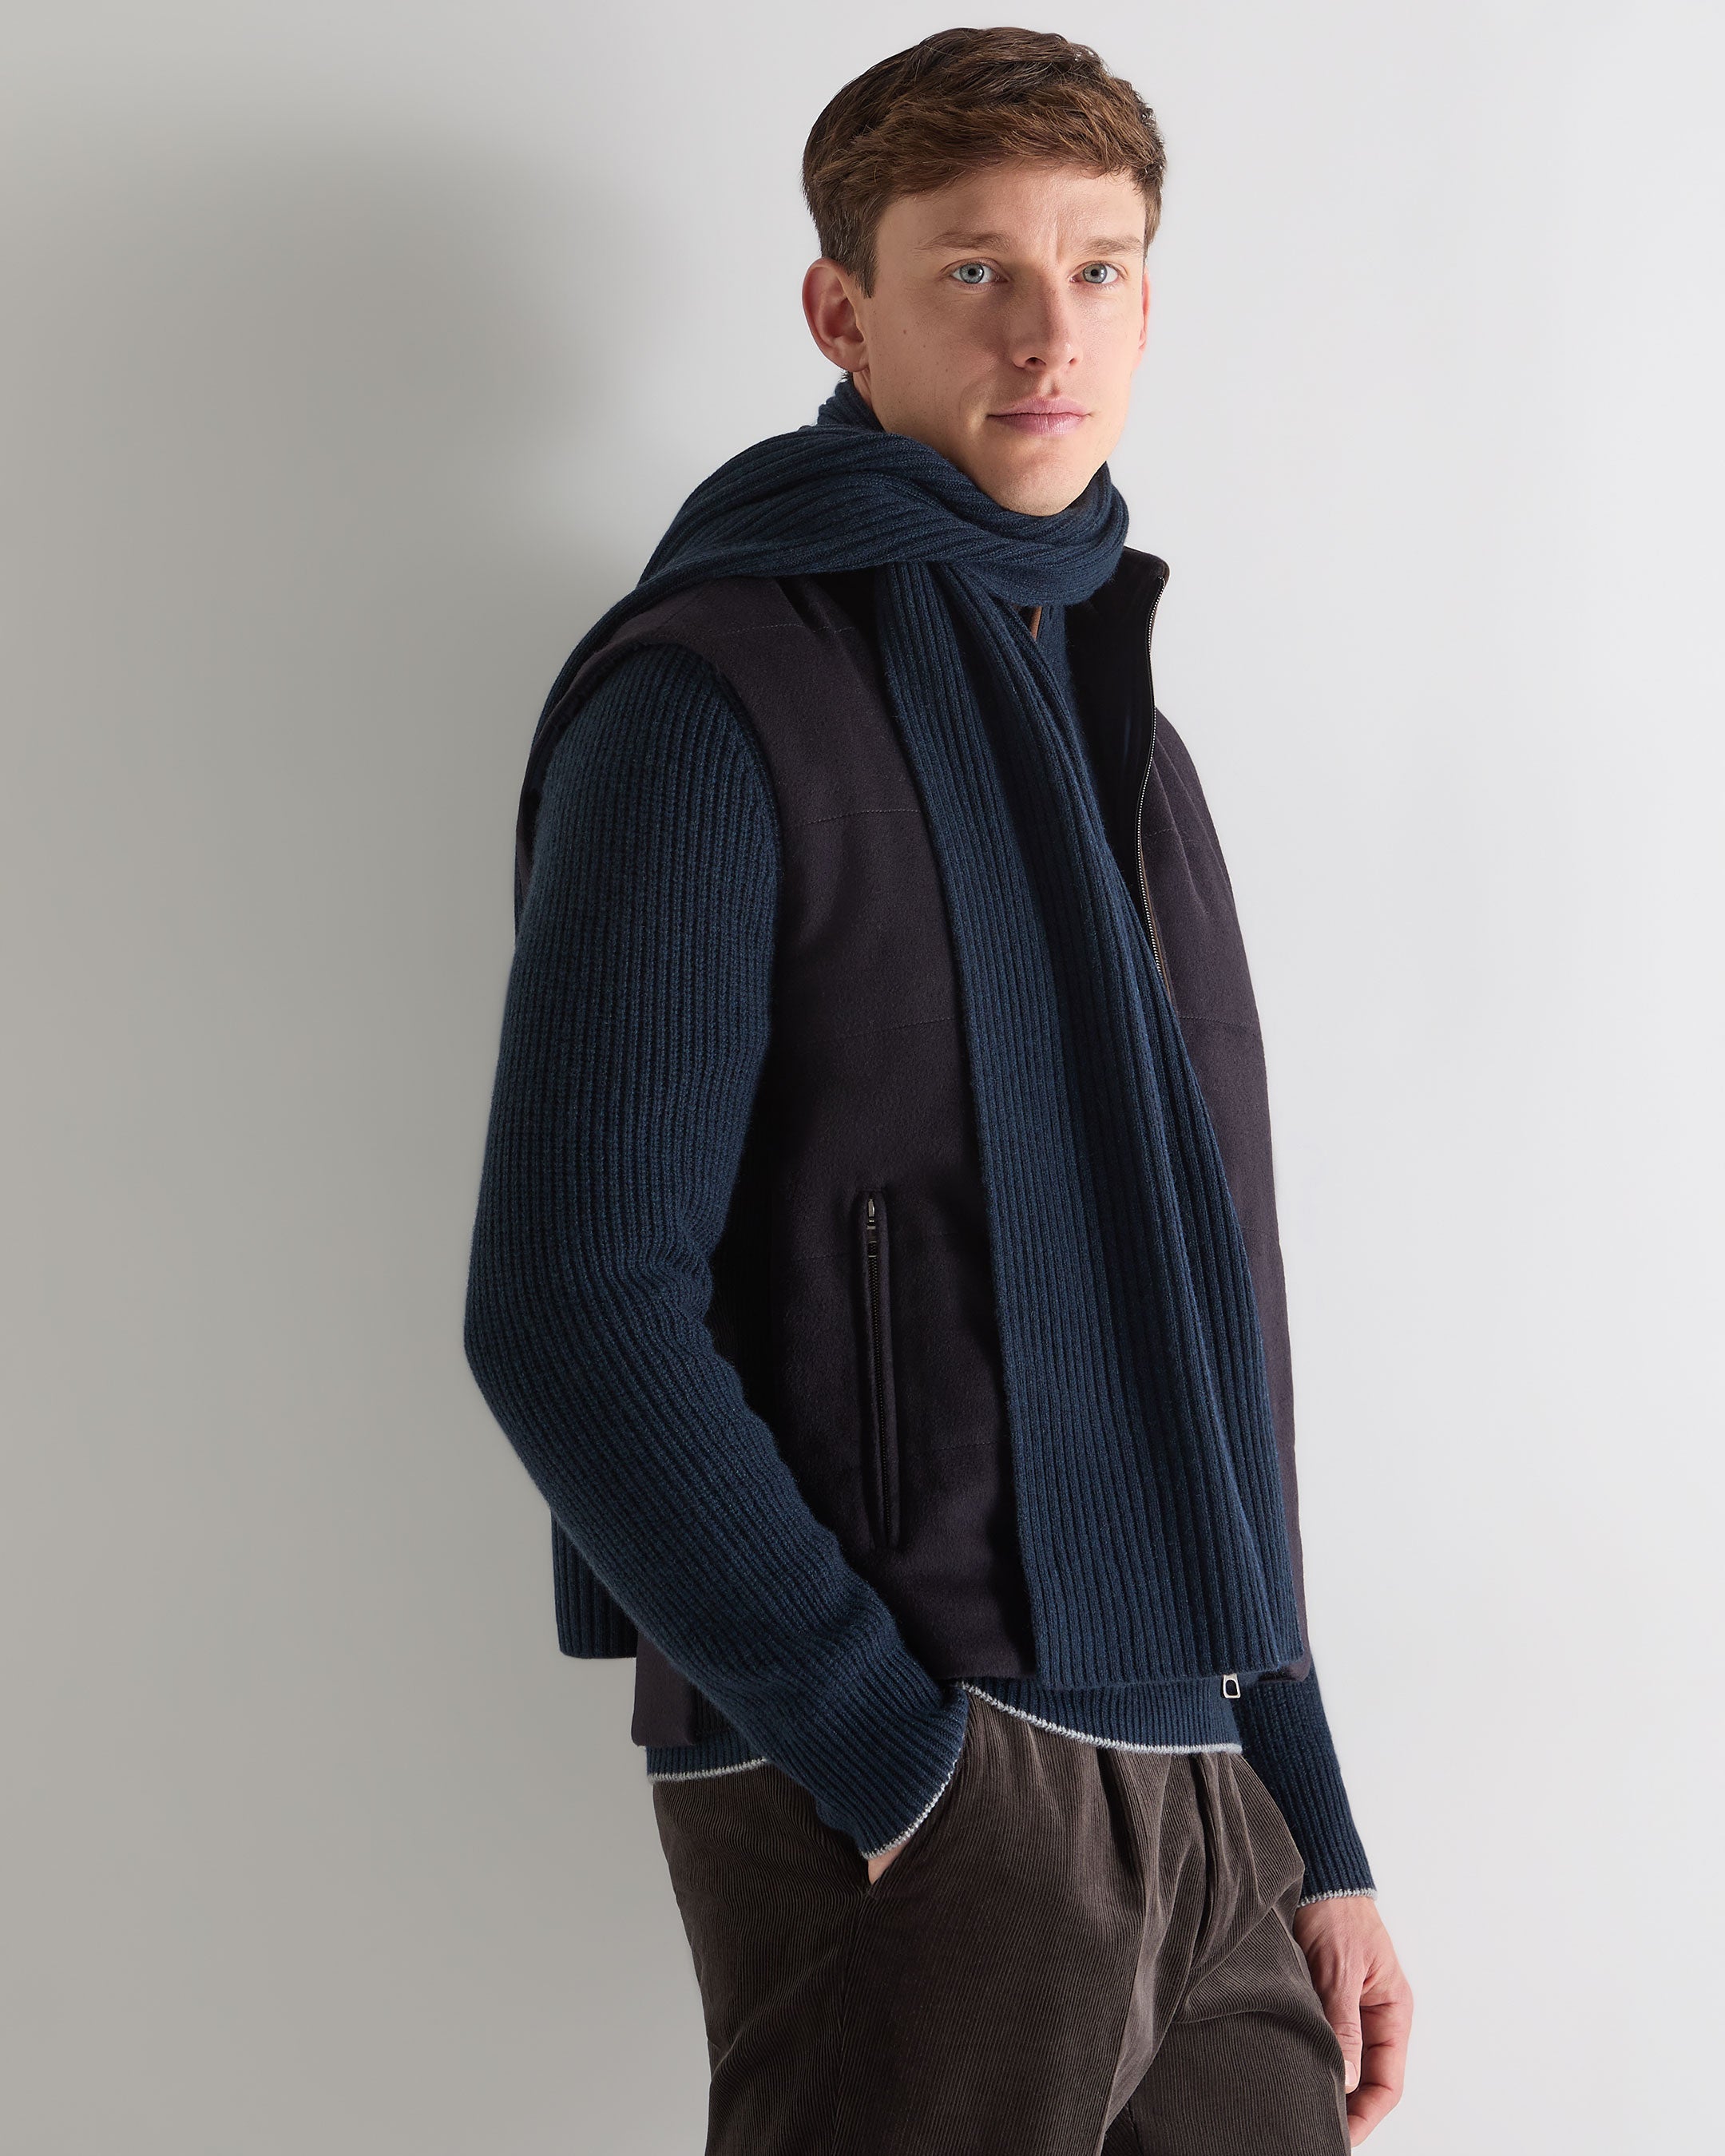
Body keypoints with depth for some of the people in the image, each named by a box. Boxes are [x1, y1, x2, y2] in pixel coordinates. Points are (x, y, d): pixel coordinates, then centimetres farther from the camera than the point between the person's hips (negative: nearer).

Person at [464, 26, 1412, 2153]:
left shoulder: (1122, 723, 15)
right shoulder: (714, 699, -9)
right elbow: (571, 1311, -16)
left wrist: (1316, 1825, 12)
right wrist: (889, 1747, -16)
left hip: (1202, 1790, 7)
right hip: (904, 1813, -7)